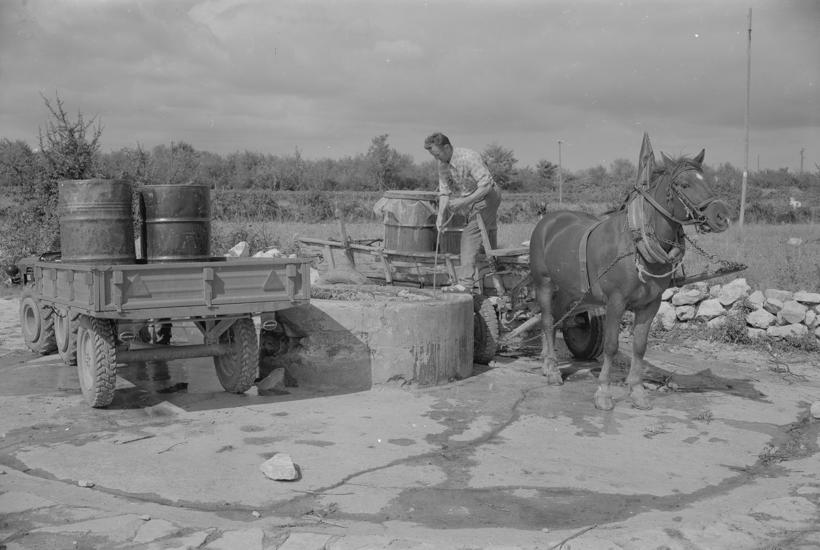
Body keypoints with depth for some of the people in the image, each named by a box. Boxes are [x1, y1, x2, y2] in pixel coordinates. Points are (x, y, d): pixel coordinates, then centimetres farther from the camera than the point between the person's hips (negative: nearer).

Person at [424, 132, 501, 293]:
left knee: (470, 234, -19)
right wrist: (441, 214, -13)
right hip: (469, 200, 8)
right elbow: (444, 190, 0)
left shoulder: (469, 158, -27)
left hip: (486, 197, -8)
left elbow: (486, 185, -30)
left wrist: (465, 201, -33)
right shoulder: (442, 164, -2)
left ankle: (466, 282, -24)